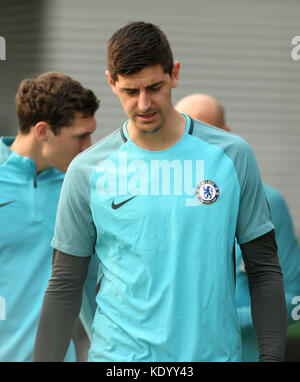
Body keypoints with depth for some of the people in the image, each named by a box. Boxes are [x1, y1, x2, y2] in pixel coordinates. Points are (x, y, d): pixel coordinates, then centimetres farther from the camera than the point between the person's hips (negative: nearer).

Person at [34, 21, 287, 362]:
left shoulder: (232, 156, 0)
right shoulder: (87, 171, -1)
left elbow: (263, 270, 3)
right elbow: (65, 286, 3)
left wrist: (272, 356, -4)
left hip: (214, 353, 1)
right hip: (118, 354, -1)